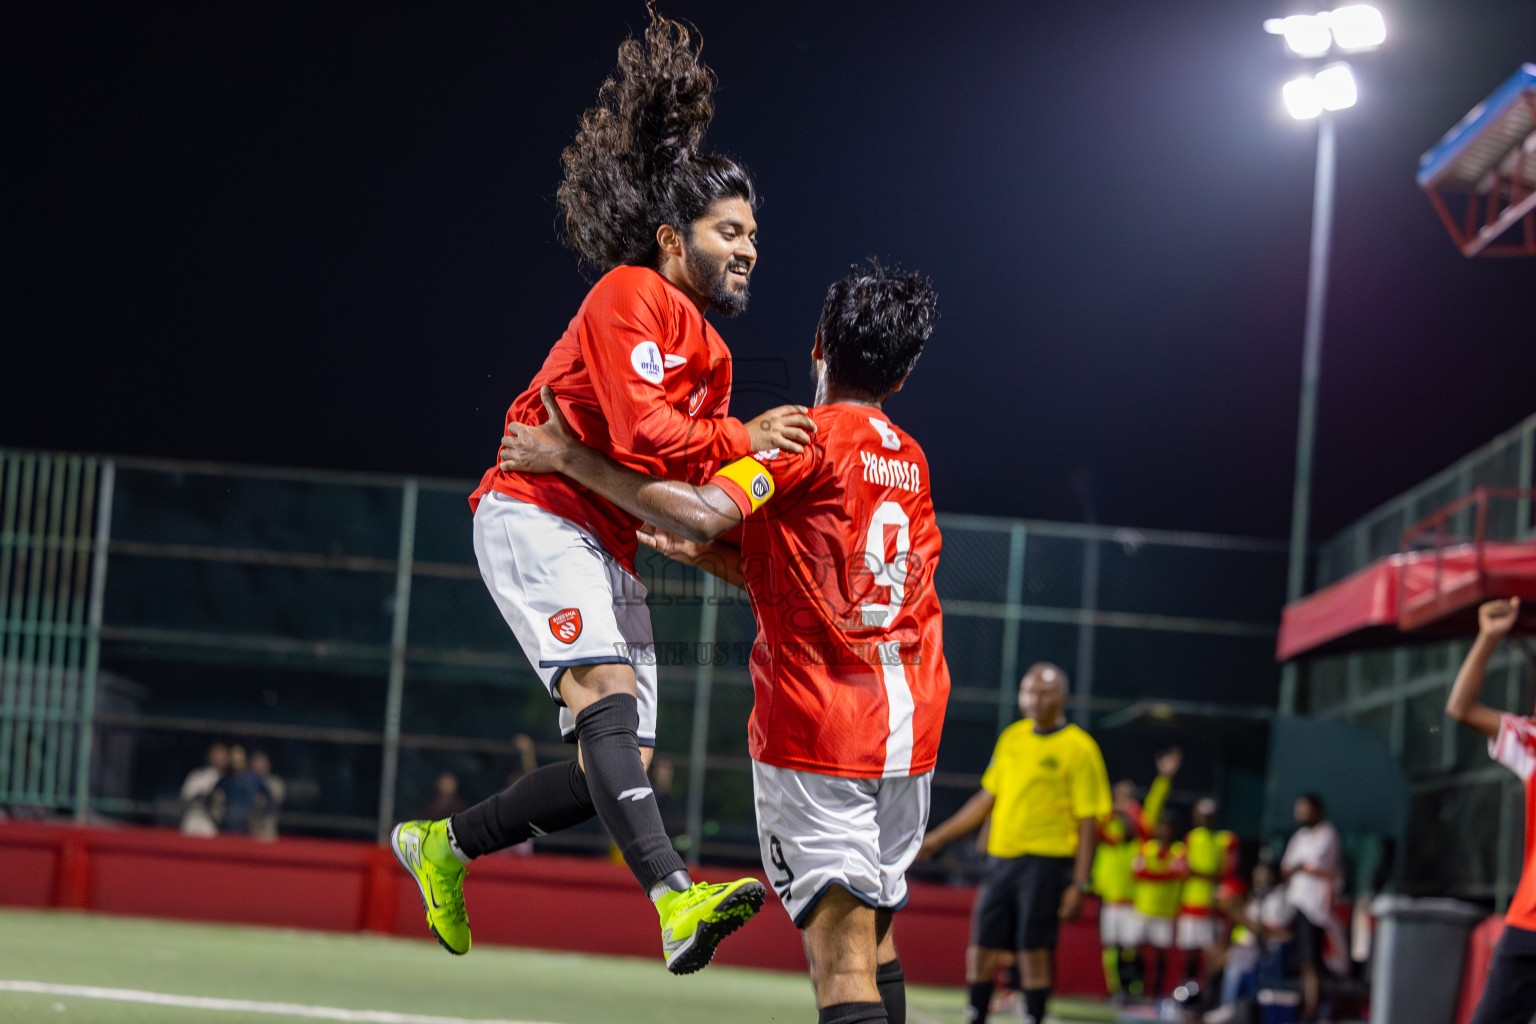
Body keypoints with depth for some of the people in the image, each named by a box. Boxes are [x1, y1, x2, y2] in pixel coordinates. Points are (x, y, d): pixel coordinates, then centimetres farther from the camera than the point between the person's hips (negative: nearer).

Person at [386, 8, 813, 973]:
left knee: (622, 767, 1)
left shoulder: (712, 354, 19)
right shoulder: (630, 296, -9)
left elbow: (693, 486, 18)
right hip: (535, 516, -9)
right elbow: (642, 433, -22)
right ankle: (675, 898, -47)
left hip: (607, 548, 9)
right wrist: (742, 440, -15)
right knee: (610, 695, -29)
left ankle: (444, 844, 20)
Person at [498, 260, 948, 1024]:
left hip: (815, 730, -7)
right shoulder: (910, 461, 16)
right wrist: (706, 555, 17)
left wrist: (571, 458, -16)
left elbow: (704, 512, -23)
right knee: (873, 936, 19)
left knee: (840, 954, -12)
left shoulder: (807, 438, -7)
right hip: (910, 731, 7)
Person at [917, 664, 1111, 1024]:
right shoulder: (1011, 738, 13)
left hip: (1046, 862, -6)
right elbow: (987, 799, 22)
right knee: (980, 953, 4)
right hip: (1002, 859, 6)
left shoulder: (1079, 748, -5)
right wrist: (937, 838, 22)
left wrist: (1079, 884, -13)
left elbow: (1088, 822, -7)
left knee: (1034, 952, -8)